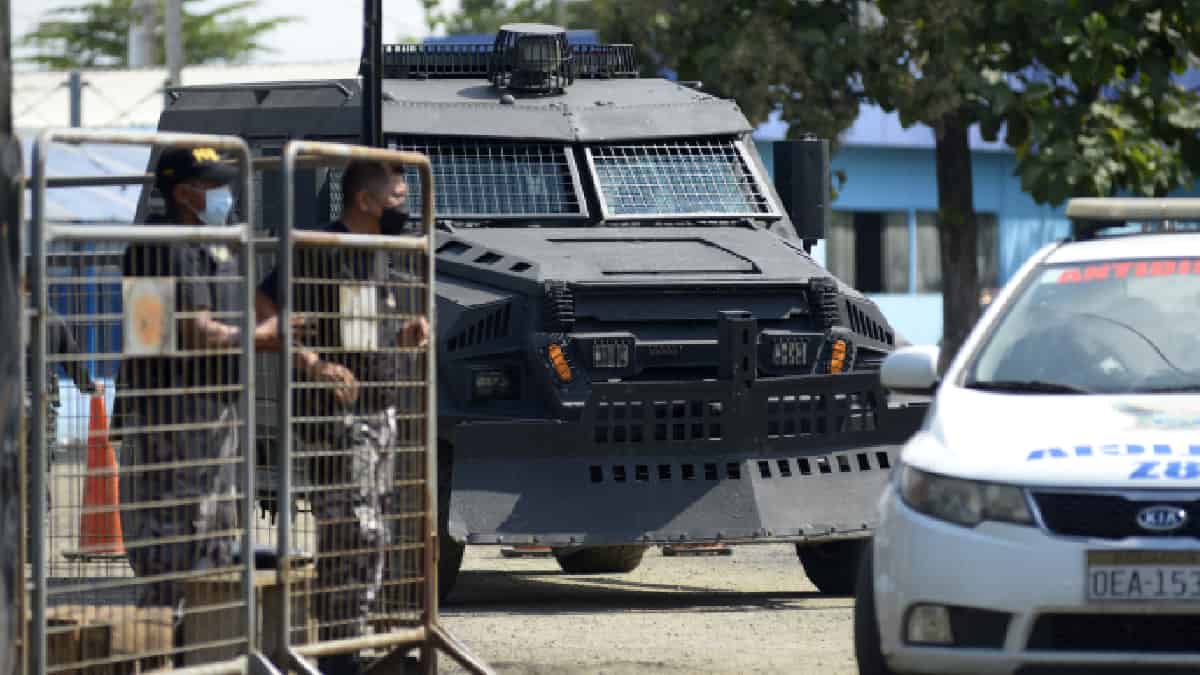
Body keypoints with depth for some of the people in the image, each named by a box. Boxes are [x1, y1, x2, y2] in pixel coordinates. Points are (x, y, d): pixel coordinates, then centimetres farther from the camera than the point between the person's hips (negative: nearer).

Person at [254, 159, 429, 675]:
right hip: (335, 414, -10)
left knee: (375, 536, 12)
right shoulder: (319, 254, -13)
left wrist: (409, 335, 5)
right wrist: (315, 365, -26)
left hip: (380, 414, 10)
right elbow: (262, 318, -18)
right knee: (350, 532, -12)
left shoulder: (380, 262, 17)